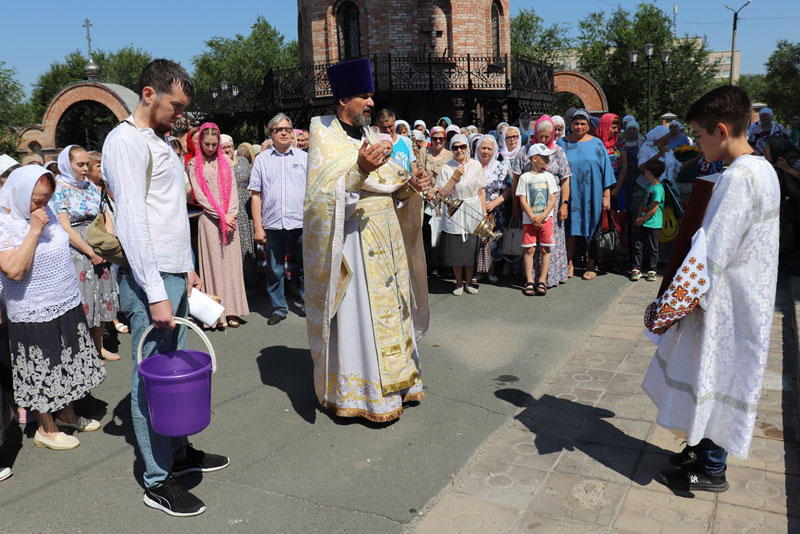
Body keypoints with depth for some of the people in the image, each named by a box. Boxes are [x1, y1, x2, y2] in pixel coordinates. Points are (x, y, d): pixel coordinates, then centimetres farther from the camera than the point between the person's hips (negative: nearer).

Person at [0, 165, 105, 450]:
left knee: (68, 365, 19)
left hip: (67, 306, 7)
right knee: (42, 373, 6)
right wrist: (34, 231, -28)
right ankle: (45, 429, 24)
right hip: (34, 315, -7)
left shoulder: (45, 212, 4)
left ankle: (67, 415, 37)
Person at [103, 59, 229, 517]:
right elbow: (132, 221, -18)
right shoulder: (126, 141, -10)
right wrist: (155, 293, -21)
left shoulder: (162, 142, 18)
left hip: (175, 275, 9)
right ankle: (159, 482, 8)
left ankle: (179, 451, 28)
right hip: (150, 280, -9)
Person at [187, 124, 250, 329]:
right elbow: (199, 195, -3)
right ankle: (217, 315, -1)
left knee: (231, 262, 2)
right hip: (209, 218, -3)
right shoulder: (194, 165, 4)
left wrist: (231, 214, -6)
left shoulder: (225, 161, 13)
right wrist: (222, 216, -10)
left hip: (230, 218, 3)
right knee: (214, 263, -4)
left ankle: (231, 312, 6)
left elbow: (233, 189, 9)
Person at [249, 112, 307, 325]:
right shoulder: (262, 159, 8)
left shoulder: (304, 157, 9)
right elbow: (256, 195, 5)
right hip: (273, 224, 0)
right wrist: (257, 226, -1)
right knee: (274, 269, 8)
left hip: (301, 222, 0)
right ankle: (278, 307, 21)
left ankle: (307, 304, 22)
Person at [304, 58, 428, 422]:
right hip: (353, 238, -7)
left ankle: (393, 383, 24)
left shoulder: (369, 136, 15)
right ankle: (361, 394, 9)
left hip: (386, 238, 7)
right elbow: (326, 193, -20)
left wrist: (408, 185, -5)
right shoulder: (325, 137, -6)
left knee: (388, 308, 12)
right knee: (356, 313, -4)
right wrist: (360, 169, -35)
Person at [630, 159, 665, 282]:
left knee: (652, 248, 5)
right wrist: (639, 218, 4)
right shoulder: (648, 185, 11)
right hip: (642, 223, 7)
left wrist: (642, 220, -11)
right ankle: (636, 269, 10)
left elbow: (653, 210, -18)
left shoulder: (658, 189, -16)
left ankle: (652, 271, 14)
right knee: (638, 245, 5)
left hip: (653, 224, -7)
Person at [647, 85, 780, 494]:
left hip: (726, 304, -9)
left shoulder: (737, 178, -23)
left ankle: (711, 470, 20)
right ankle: (707, 448, 35)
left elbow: (712, 254, -26)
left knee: (715, 381, 4)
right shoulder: (763, 170, 8)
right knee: (718, 380, 20)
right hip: (746, 299, 9)